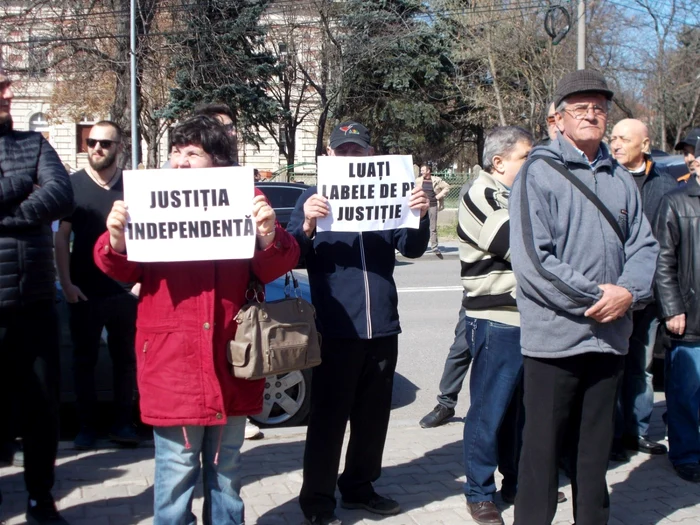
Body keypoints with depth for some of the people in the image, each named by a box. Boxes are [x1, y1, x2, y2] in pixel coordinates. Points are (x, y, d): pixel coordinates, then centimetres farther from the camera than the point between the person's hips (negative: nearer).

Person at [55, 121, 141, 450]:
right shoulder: (73, 185, 1)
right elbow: (61, 238, 1)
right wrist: (66, 283, -7)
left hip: (125, 291, 0)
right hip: (85, 292, 0)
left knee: (125, 359, 8)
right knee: (84, 360, 7)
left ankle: (122, 423, 20)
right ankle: (87, 426, 17)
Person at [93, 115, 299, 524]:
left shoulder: (245, 201, 4)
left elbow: (272, 268, -1)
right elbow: (126, 269, -1)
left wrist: (269, 236, -21)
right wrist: (117, 241, -22)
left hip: (229, 363, 1)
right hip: (173, 364, -1)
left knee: (226, 469, 15)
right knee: (176, 473, 1)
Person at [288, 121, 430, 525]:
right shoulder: (315, 197, 2)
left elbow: (412, 249, 4)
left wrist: (420, 217, -16)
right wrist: (307, 226, -27)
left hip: (382, 326, 4)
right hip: (336, 328, -4)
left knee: (373, 416, 14)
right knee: (329, 418, 0)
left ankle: (359, 487, 28)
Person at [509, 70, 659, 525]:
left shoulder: (621, 180, 11)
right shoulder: (539, 173, -7)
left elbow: (644, 245, 8)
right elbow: (532, 259, -16)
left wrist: (629, 292, -11)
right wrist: (595, 297, -15)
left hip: (610, 336, 5)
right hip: (554, 337, -5)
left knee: (596, 448, 17)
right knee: (543, 449, 3)